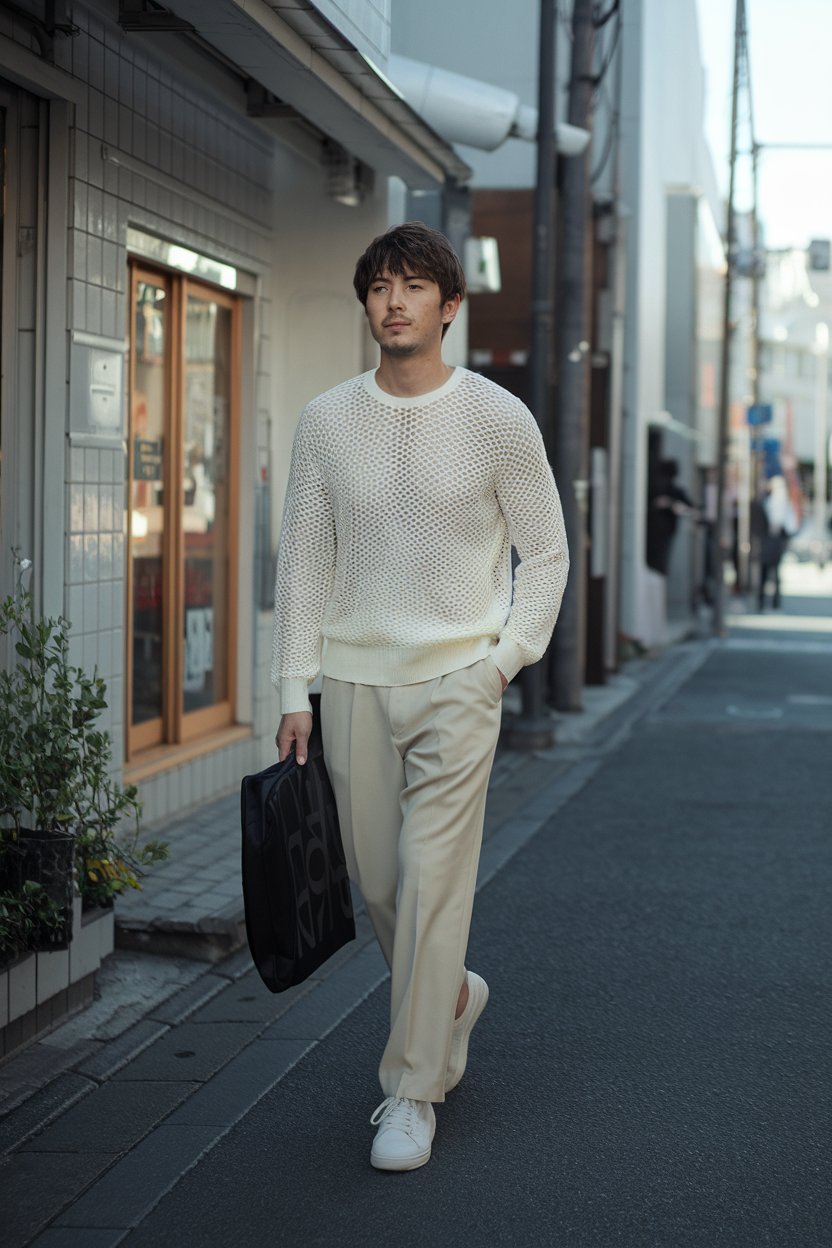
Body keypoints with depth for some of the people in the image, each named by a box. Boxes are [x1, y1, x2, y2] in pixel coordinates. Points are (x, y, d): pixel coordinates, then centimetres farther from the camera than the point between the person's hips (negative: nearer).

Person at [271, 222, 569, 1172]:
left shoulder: (497, 418, -3)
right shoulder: (327, 421, 4)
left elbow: (546, 551, 5)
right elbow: (303, 559, 7)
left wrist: (508, 658, -3)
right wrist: (294, 688, 3)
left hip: (458, 677, -3)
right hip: (355, 679, 3)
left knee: (432, 879, -8)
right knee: (377, 878, 9)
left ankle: (413, 1089, 1)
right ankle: (451, 995, 37)